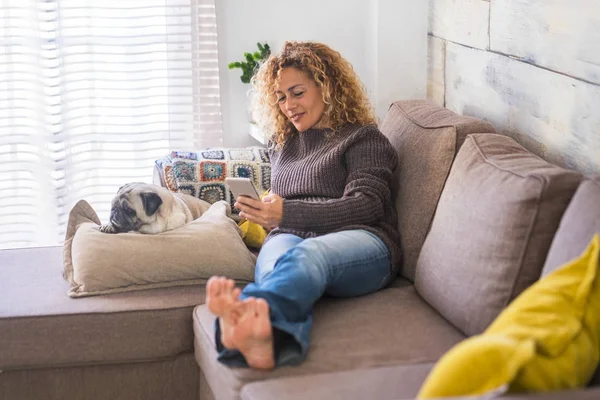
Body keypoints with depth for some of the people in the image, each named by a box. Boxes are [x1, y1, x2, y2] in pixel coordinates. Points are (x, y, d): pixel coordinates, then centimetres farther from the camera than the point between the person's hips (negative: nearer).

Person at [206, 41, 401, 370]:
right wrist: (265, 217, 17)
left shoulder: (363, 138, 15)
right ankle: (259, 339, -75)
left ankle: (249, 309, -75)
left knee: (308, 254, -41)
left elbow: (366, 207, -2)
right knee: (278, 259, -38)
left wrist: (286, 214, -15)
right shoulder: (283, 145, 34)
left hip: (360, 241, -3)